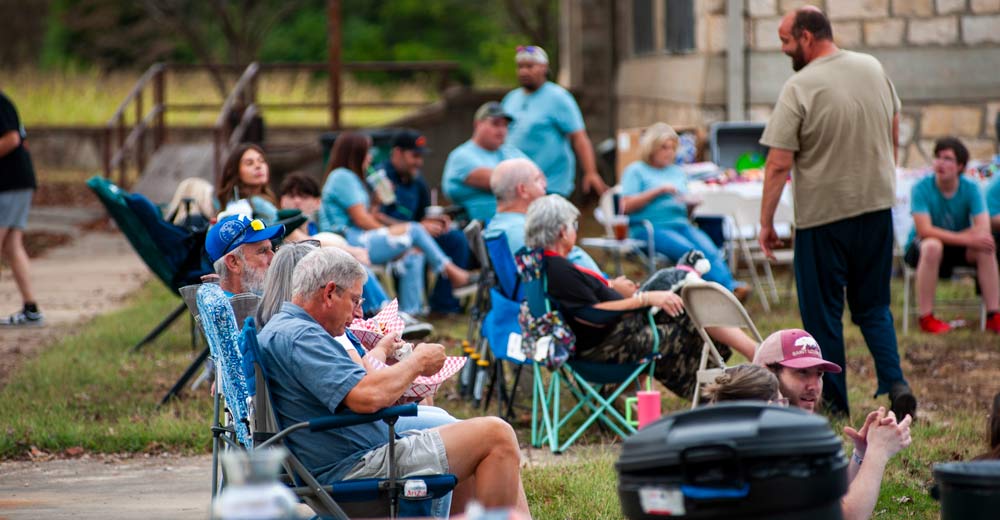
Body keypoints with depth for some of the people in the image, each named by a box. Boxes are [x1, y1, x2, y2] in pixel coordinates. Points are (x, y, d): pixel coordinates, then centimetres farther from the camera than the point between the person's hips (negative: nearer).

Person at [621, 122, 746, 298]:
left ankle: (731, 287, -50)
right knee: (690, 251, -34)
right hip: (651, 229, -5)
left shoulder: (677, 172, 29)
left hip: (681, 224, 5)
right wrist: (659, 191, -6)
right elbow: (626, 206, -1)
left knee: (709, 250, -29)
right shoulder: (635, 170, 12)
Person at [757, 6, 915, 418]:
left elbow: (779, 164, -17)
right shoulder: (873, 69, 3)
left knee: (822, 312, 7)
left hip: (822, 214, -6)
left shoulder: (799, 89, -16)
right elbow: (894, 130, 15)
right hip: (877, 203, 6)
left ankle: (833, 402, 12)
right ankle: (895, 383, 0)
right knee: (873, 306, 16)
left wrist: (766, 222, -9)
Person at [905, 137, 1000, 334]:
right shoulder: (922, 188, -18)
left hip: (958, 250, 3)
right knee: (932, 246, -37)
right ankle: (926, 318, -32)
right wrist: (968, 239, -35)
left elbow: (983, 229, -20)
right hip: (920, 248, -3)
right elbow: (924, 230, -28)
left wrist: (947, 237, -30)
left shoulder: (970, 188, -9)